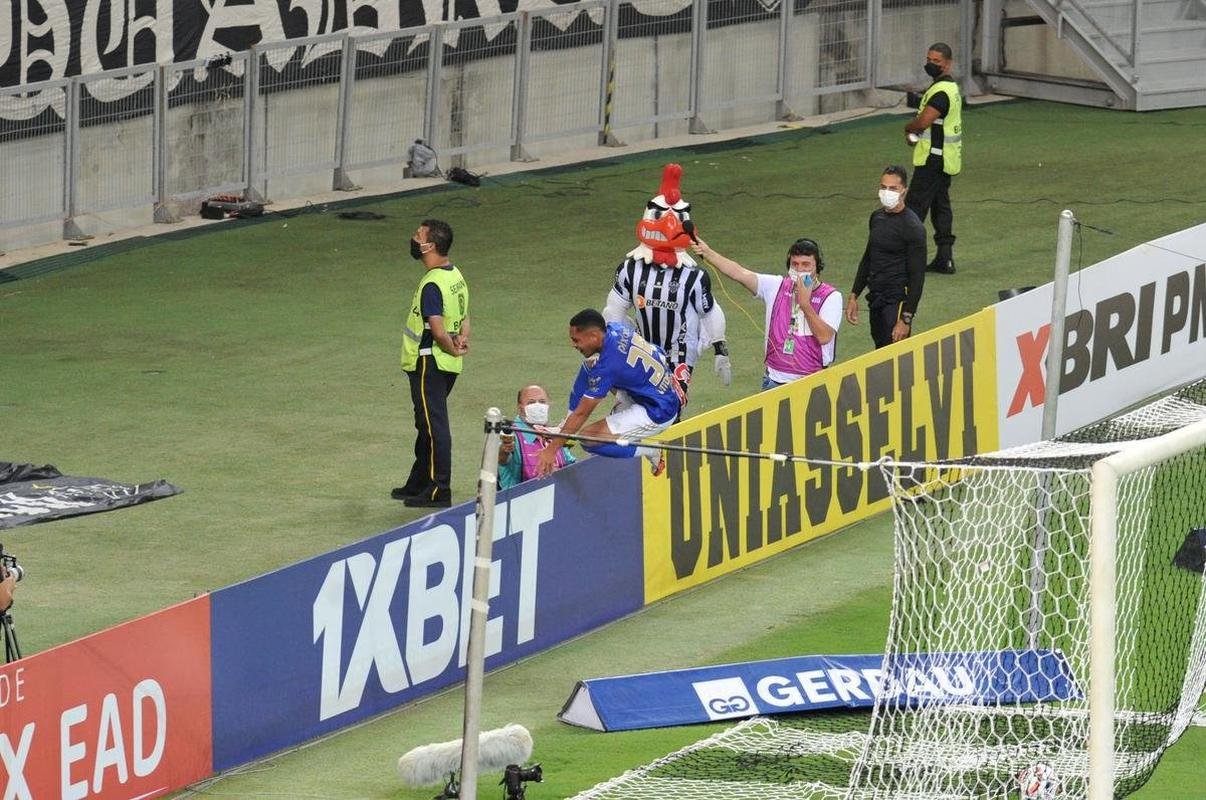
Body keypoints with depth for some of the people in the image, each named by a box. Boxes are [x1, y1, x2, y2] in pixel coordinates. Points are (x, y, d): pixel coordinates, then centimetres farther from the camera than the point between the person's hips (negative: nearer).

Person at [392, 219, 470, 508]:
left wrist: (452, 349, -9)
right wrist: (462, 339, -3)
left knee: (434, 425, -4)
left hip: (429, 363, -10)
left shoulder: (432, 285, -22)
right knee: (428, 423, 19)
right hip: (447, 365, 10)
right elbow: (463, 316, 15)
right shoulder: (456, 276, 9)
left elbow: (437, 330, -26)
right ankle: (418, 484, 29)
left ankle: (439, 491, 0)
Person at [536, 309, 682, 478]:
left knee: (588, 438, -16)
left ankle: (651, 452, -5)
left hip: (658, 413, -10)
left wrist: (551, 450, -16)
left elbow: (581, 413, -22)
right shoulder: (614, 328, -5)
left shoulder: (607, 365, -28)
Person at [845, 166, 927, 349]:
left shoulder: (912, 228, -13)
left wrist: (906, 319, -19)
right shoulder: (877, 217, 10)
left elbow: (917, 277, -15)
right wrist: (854, 296, 17)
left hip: (897, 301, -8)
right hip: (875, 299, 8)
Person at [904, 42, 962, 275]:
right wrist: (915, 131, 4)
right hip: (945, 158, 10)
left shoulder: (941, 92, -20)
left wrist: (908, 128, -4)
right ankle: (945, 258, 14)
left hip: (933, 160, -10)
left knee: (916, 205, -8)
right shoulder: (950, 86, 14)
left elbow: (922, 122, -27)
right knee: (941, 206, 13)